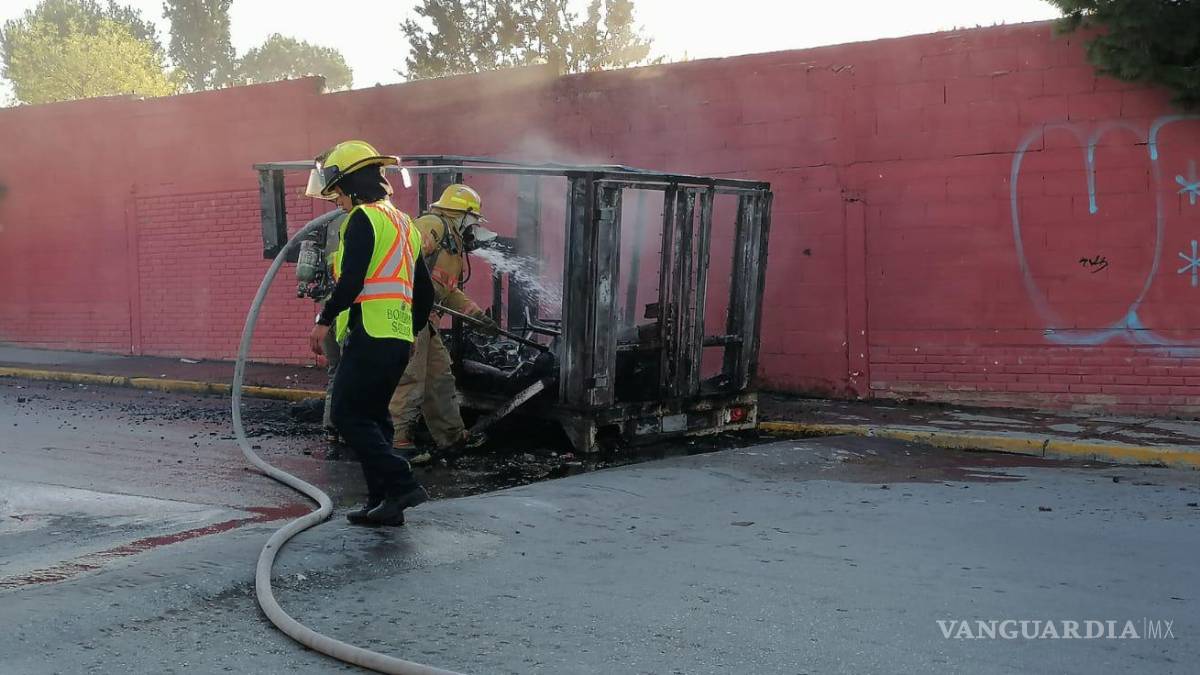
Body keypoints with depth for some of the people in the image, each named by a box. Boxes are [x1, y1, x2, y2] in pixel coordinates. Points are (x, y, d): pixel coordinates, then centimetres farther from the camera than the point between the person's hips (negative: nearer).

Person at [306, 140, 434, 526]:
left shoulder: (363, 218, -7)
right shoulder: (403, 223, 22)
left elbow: (352, 279, -19)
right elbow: (425, 292, 25)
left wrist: (324, 320, -11)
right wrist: (410, 329, 33)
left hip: (369, 335, -9)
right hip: (399, 341, 9)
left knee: (349, 415, -6)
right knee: (373, 417, 14)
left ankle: (401, 485, -13)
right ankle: (384, 503, 12)